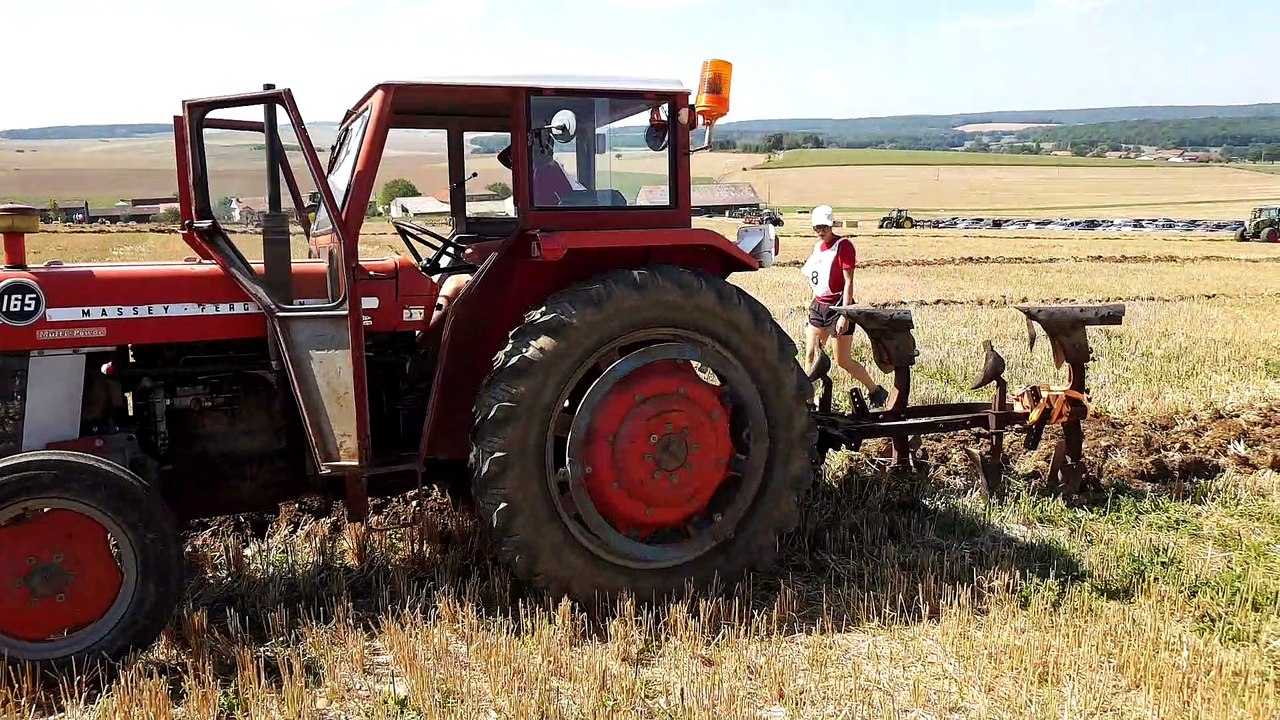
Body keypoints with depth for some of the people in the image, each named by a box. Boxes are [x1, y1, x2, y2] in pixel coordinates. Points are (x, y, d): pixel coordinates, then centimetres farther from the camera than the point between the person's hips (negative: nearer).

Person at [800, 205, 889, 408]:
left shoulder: (844, 245, -12)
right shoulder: (817, 246, 12)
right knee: (811, 355, 3)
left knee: (843, 361, -2)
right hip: (819, 305, 7)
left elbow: (848, 282, -17)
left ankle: (876, 391, 17)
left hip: (838, 306, -7)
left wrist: (844, 316, -22)